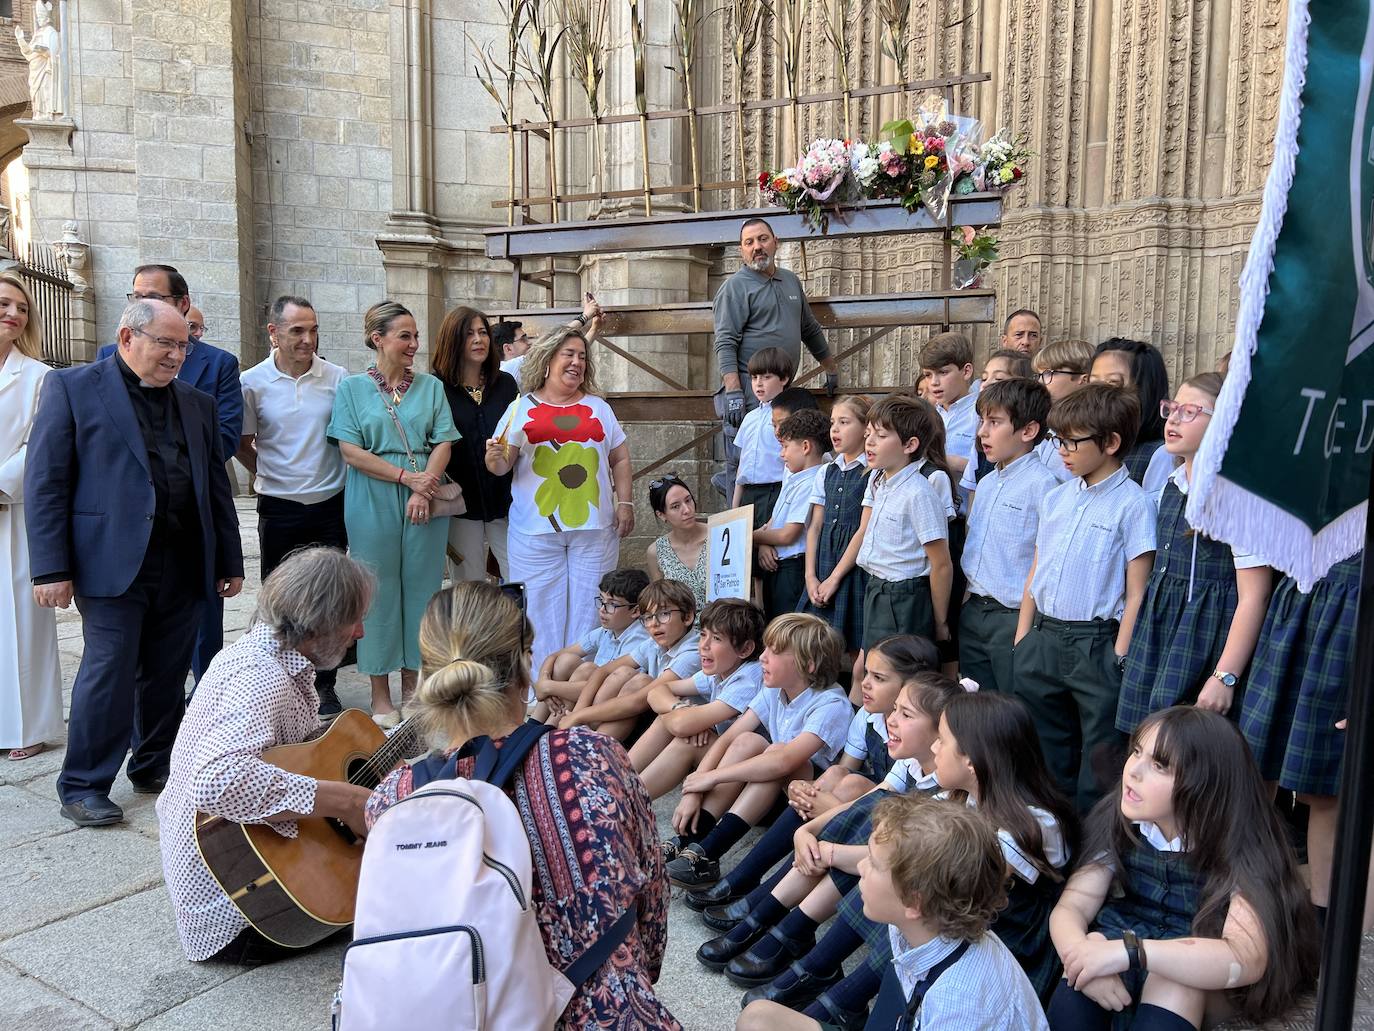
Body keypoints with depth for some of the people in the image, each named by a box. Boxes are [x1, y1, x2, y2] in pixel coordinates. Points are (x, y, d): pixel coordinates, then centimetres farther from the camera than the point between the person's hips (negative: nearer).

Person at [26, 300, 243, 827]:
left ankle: (154, 767, 27)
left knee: (166, 675, 11)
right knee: (108, 673, -2)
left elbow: (217, 486, 17)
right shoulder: (72, 387, 0)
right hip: (114, 561, -5)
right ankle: (83, 787, 12)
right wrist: (51, 568, -11)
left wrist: (230, 561, 13)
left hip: (184, 563, 5)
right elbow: (45, 483, -5)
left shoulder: (196, 403, 16)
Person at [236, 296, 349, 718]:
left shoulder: (337, 377, -2)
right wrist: (272, 475, 4)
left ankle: (324, 685, 20)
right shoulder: (253, 383, -3)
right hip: (279, 509, 0)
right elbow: (243, 445, 9)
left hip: (330, 504, 1)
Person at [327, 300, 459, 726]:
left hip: (424, 503, 2)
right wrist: (407, 476, -13)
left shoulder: (431, 387, 9)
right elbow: (351, 451, -5)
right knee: (379, 592, 3)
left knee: (420, 587, 6)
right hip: (373, 504, -2)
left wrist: (425, 486, -14)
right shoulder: (351, 388, 3)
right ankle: (381, 696, 13)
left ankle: (411, 686, 19)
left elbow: (443, 443, 2)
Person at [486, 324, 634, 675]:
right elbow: (502, 465, 4)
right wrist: (494, 458, -18)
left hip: (594, 527, 2)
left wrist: (625, 503, 4)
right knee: (542, 610, 1)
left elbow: (620, 458, 14)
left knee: (588, 610, 4)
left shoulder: (597, 407, 14)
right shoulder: (522, 408, 8)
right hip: (536, 530, -1)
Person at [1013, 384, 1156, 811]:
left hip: (1095, 644, -6)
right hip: (1043, 639, 7)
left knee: (1098, 759, 4)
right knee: (1045, 750, 18)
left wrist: (1119, 656, -14)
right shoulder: (1055, 499, 11)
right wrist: (1022, 639, 12)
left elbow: (1136, 592, -11)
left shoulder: (1131, 504, -8)